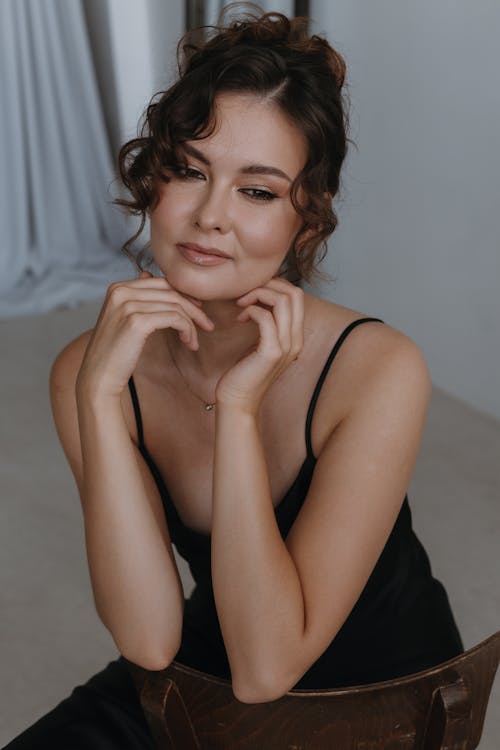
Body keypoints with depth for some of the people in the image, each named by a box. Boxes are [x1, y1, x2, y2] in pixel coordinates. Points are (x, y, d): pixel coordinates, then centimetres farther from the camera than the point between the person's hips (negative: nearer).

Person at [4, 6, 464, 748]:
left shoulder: (378, 371, -25)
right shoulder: (94, 370, -15)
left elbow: (269, 668, -25)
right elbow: (149, 641, -22)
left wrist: (239, 408, -32)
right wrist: (98, 394, -29)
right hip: (204, 672, 2)